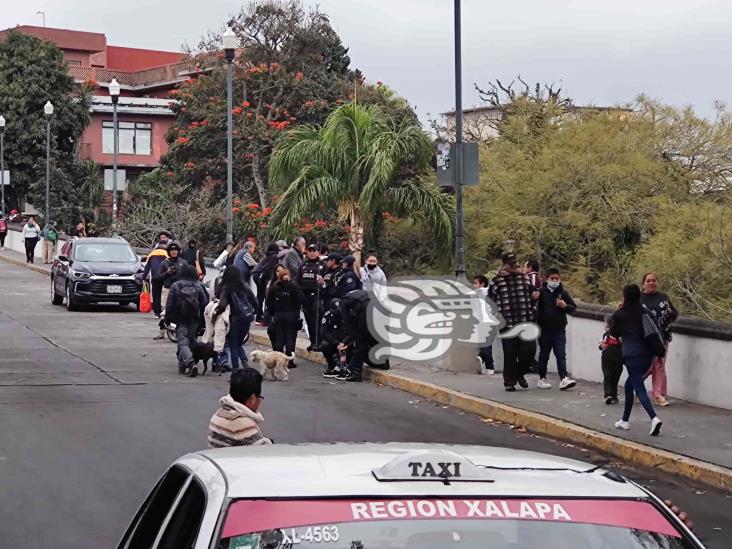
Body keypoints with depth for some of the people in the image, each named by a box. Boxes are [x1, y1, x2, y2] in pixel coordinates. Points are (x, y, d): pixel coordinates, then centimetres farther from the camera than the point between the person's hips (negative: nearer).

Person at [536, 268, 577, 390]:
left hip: (559, 330, 1)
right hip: (544, 330, -1)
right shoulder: (541, 292, -2)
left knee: (561, 355, -4)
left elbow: (573, 308, 10)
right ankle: (542, 378, 20)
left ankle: (563, 379, -9)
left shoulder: (563, 293, 4)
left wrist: (565, 306, -10)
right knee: (544, 355, 10)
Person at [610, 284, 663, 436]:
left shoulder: (619, 314, -5)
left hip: (632, 355, -6)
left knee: (640, 389, -9)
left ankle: (654, 418, -29)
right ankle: (625, 421, 27)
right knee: (629, 385, 22)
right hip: (647, 354, 6)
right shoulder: (643, 312, 7)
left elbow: (614, 333, 9)